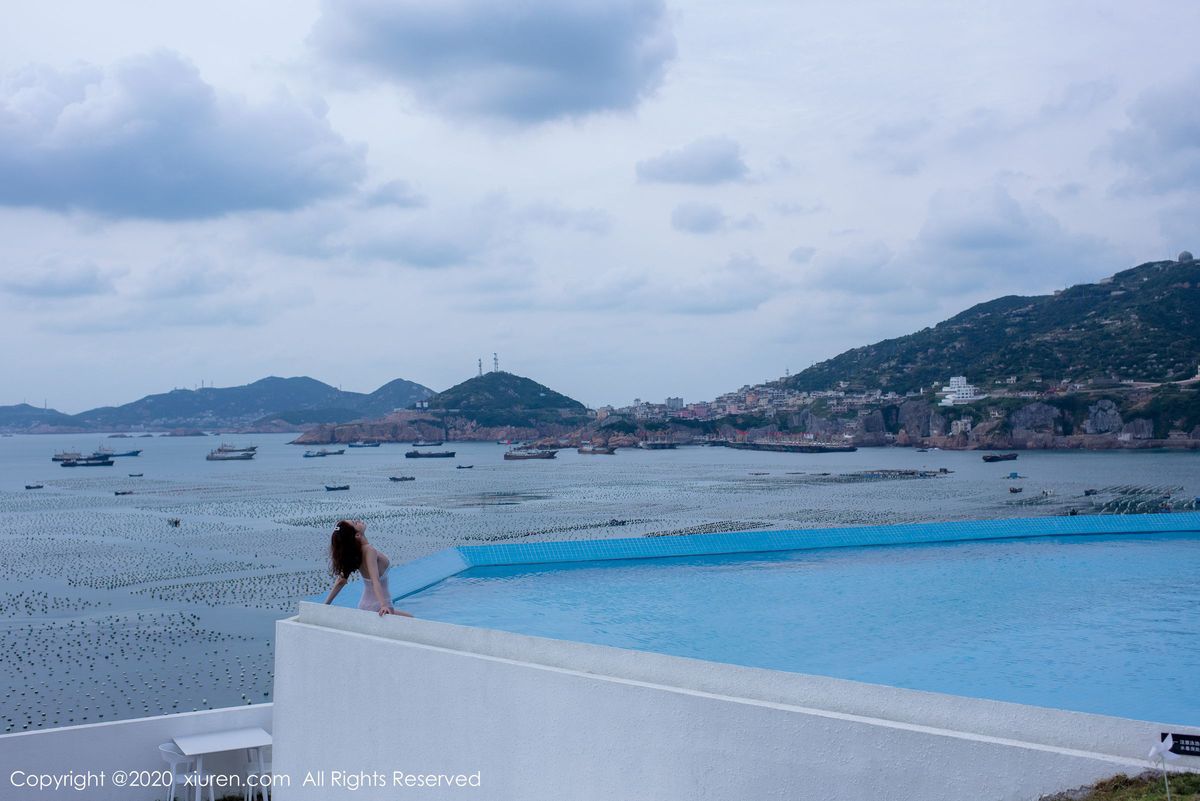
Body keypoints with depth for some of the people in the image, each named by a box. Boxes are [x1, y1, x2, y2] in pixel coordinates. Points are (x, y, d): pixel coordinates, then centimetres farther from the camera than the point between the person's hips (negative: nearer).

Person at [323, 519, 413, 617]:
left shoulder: (353, 553, 1)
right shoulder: (369, 550, -22)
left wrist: (326, 604, 12)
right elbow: (375, 581, -34)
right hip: (376, 608, -7)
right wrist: (384, 605, -45)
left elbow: (341, 580, 4)